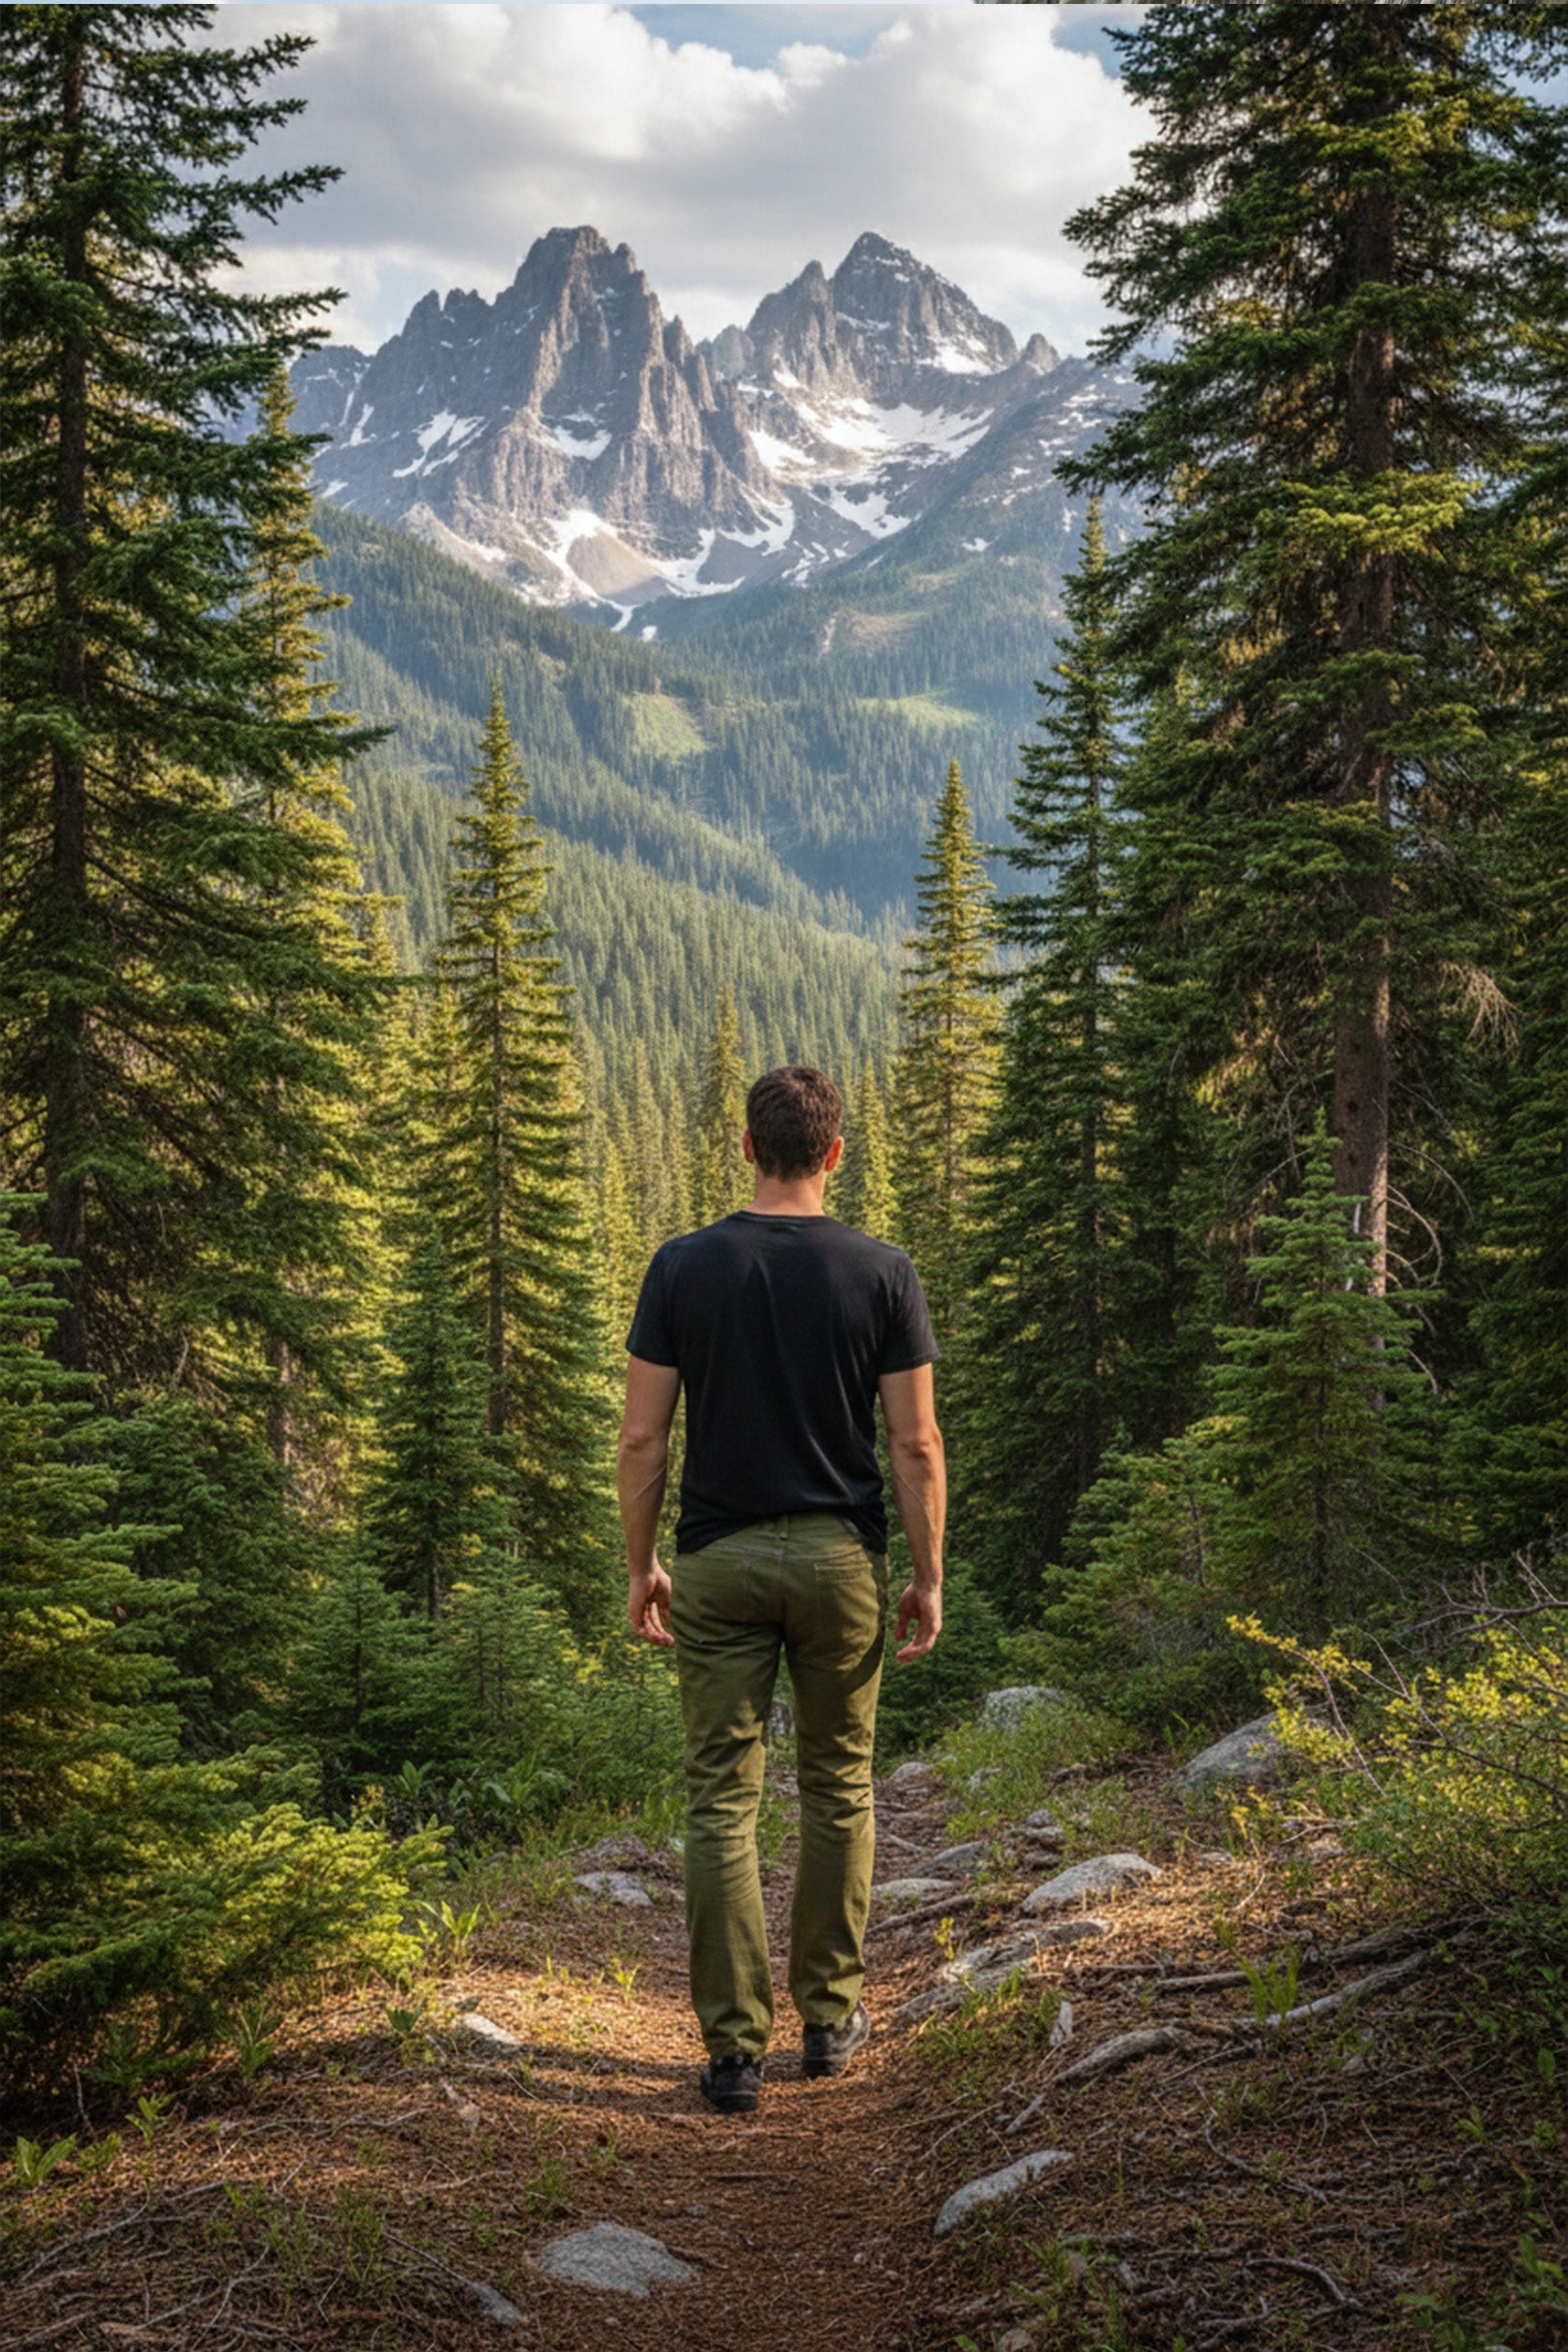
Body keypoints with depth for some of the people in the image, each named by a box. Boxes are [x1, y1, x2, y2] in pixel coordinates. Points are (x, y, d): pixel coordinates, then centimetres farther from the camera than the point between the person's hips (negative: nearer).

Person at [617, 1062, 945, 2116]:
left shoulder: (684, 1268, -3)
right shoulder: (882, 1272, -4)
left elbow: (642, 1440, -4)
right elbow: (917, 1444, -6)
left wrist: (640, 1567, 7)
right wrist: (930, 1575, 3)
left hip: (719, 1558, 0)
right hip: (840, 1556, 0)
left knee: (724, 1802, 4)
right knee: (839, 1788, 16)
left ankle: (736, 2049, 3)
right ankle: (831, 2018, 25)